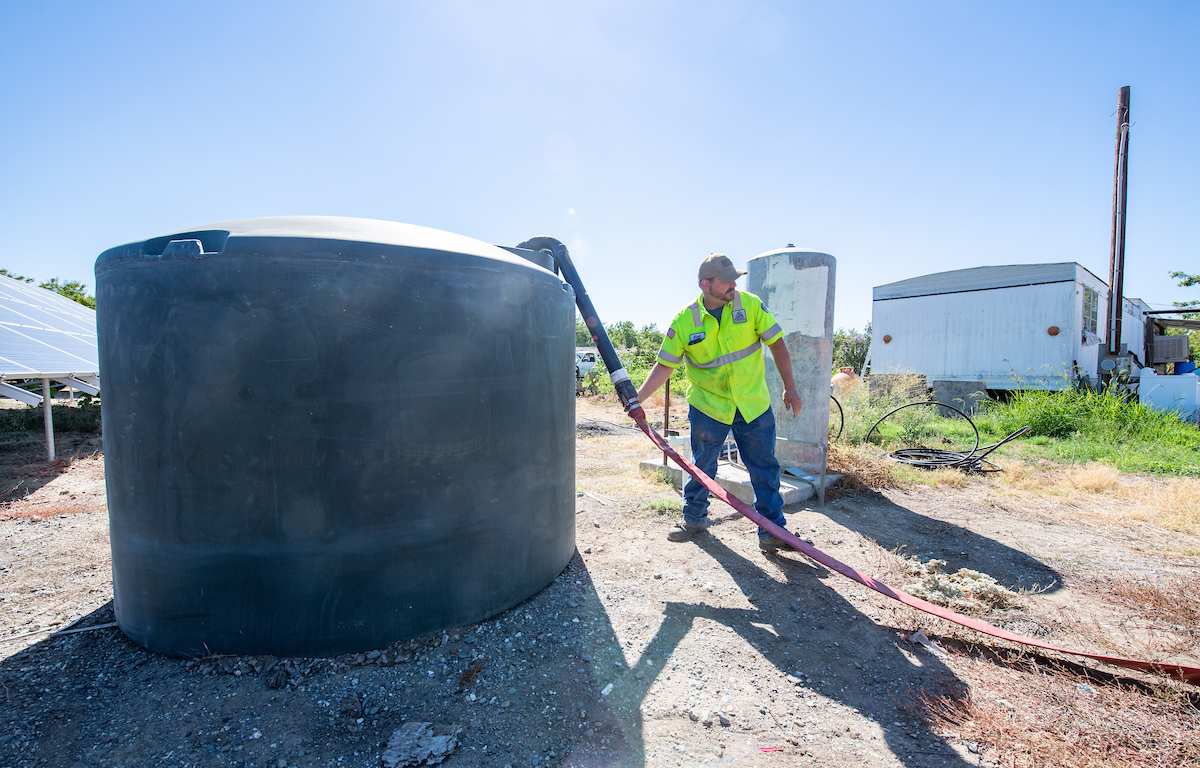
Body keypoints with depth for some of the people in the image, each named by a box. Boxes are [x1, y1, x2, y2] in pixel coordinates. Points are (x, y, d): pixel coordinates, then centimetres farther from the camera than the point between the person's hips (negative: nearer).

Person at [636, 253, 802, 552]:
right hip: (708, 406, -1)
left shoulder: (751, 305, -7)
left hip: (754, 404, 1)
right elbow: (665, 365, -4)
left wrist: (789, 388, -2)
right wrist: (638, 397, -12)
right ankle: (694, 518, 34)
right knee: (701, 467, 11)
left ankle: (773, 530, 18)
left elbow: (776, 344, -1)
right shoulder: (684, 322, -10)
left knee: (764, 467, 5)